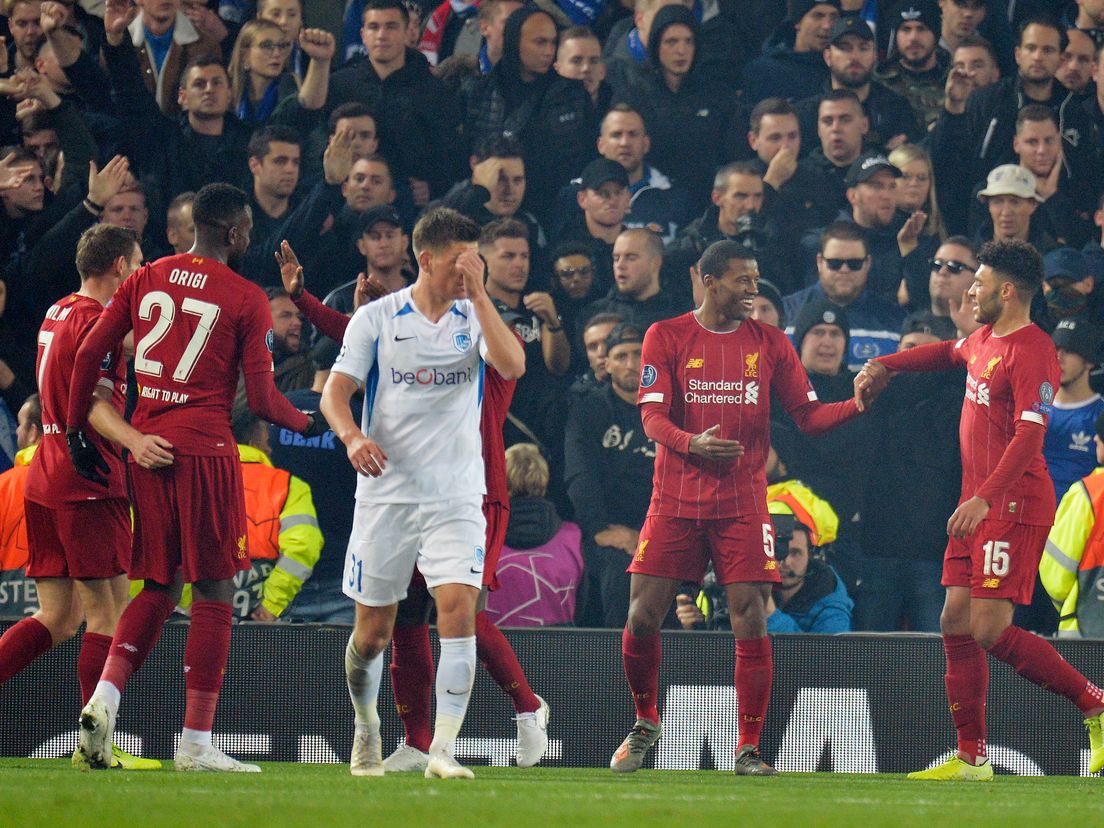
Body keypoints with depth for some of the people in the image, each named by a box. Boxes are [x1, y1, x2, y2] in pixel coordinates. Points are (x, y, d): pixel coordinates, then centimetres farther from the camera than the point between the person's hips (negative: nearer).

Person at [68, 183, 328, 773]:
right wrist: (307, 423, 13)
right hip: (205, 448, -5)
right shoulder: (246, 299, -4)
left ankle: (105, 698, -6)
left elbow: (88, 355, 6)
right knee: (213, 592, 2)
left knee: (158, 587, 15)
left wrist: (77, 429, 16)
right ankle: (196, 742, 0)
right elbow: (261, 399, -6)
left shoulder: (145, 280, 9)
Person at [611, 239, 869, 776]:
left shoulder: (769, 343, 8)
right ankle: (645, 724, 21)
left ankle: (748, 750, -2)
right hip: (676, 501, -1)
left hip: (742, 503, 1)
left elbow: (808, 415, 8)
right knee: (642, 616, -4)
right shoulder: (666, 337, 2)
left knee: (750, 620, -10)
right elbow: (652, 418, -6)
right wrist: (693, 443, -27)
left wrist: (858, 405, -11)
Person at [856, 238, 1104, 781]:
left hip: (1014, 506, -9)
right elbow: (950, 353, 39)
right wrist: (884, 366, 32)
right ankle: (972, 759, 10)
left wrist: (984, 498, -34)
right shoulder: (985, 339, 13)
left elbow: (1029, 435, -25)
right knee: (956, 624, 5)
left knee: (990, 630, -15)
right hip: (977, 505, 9)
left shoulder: (1031, 352, -16)